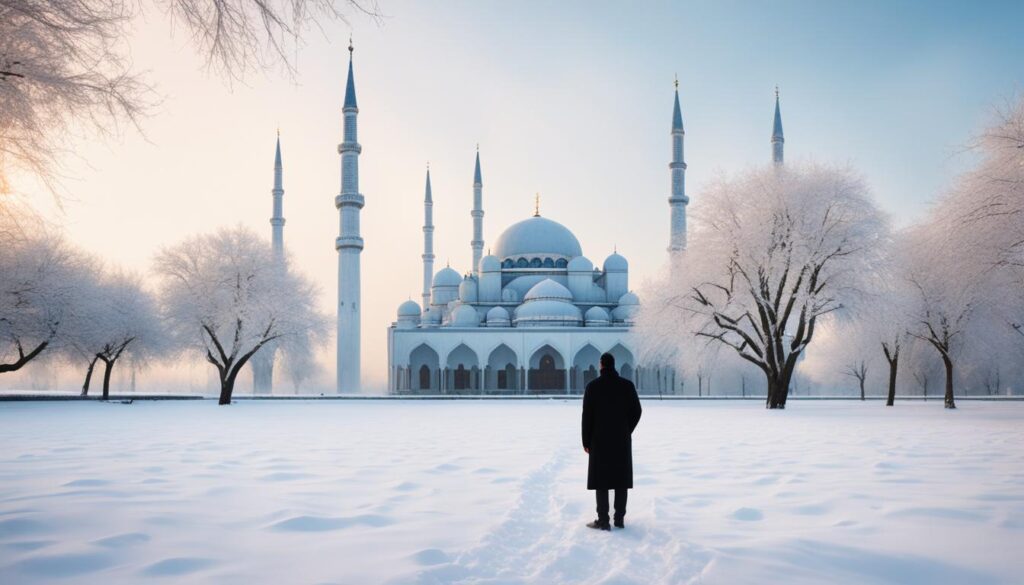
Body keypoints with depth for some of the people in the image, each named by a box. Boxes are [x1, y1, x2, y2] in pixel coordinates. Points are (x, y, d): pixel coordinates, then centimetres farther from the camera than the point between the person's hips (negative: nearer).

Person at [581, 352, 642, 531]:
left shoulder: (593, 387, -7)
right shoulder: (627, 385, 0)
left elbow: (587, 415, -7)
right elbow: (636, 411, 2)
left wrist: (586, 441, 1)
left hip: (600, 440, -2)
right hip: (622, 441, 2)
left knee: (601, 480, 1)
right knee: (621, 479, 9)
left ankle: (603, 520, -2)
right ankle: (620, 519, 10)